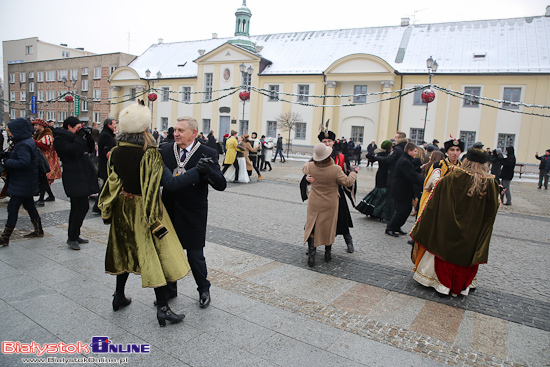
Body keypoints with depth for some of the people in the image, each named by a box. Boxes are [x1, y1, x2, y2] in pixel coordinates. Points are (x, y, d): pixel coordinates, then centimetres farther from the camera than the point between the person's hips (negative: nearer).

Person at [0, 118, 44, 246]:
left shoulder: (23, 145, -20)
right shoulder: (28, 141, 11)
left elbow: (24, 162, -32)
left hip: (22, 184, -10)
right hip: (27, 182, 10)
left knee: (13, 207, -7)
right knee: (29, 204, 18)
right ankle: (38, 230, 28)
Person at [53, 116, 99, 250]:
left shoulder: (73, 137, 18)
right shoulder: (60, 139, -9)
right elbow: (73, 150, -24)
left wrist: (87, 136, 4)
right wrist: (80, 137, -14)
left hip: (81, 176, 10)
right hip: (74, 178, -10)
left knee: (77, 207, 14)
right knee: (83, 206, -13)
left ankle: (74, 236, 23)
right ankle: (72, 238, -3)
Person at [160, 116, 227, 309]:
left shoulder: (208, 154, -9)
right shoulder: (165, 151, 2)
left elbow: (221, 184, -15)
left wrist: (207, 169, -34)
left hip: (193, 215, -4)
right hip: (169, 213, 4)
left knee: (195, 256, 7)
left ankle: (203, 290, 32)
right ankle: (169, 289, 39)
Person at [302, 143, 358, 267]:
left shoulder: (310, 166, -13)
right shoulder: (335, 169, -21)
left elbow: (304, 169, 12)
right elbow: (347, 182, -10)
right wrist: (354, 172, 7)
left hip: (314, 203, 1)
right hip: (330, 204, -1)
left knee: (312, 227, 10)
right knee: (329, 228, 16)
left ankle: (311, 255, 2)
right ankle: (327, 254, 29)